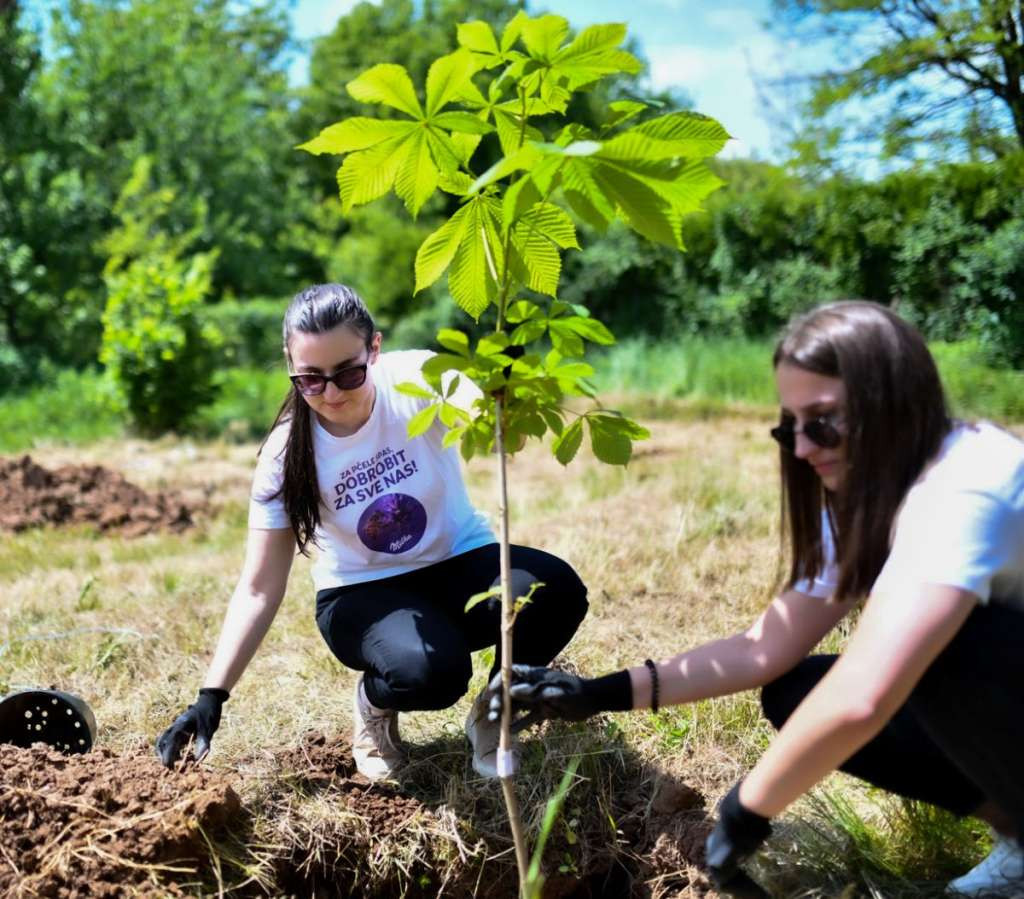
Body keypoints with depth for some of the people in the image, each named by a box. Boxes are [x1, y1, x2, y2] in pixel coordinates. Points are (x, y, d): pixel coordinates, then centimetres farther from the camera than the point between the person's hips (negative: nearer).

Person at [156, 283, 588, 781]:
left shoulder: (417, 381, -19)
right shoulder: (287, 453, -17)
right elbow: (259, 590, -14)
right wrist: (211, 696, -23)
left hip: (456, 565, 1)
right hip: (364, 593, -1)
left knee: (556, 592, -31)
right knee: (426, 669, -36)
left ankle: (492, 716, -1)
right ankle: (374, 704, 3)